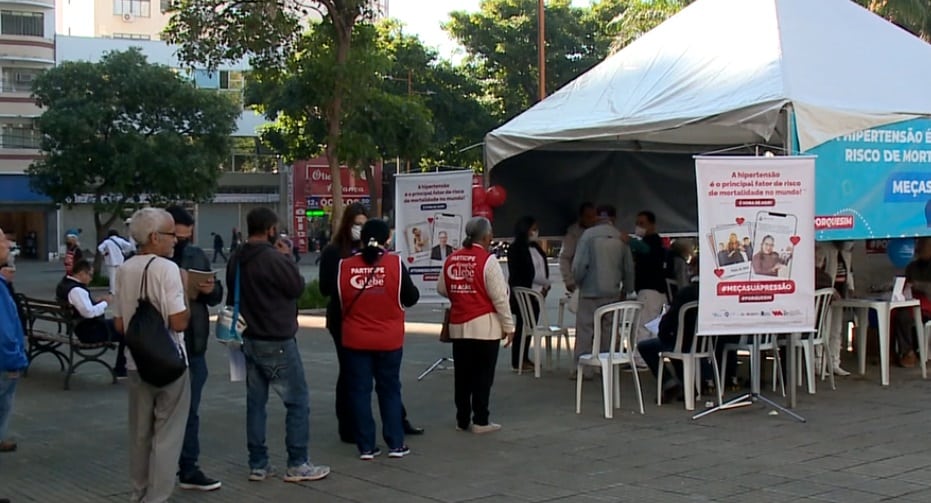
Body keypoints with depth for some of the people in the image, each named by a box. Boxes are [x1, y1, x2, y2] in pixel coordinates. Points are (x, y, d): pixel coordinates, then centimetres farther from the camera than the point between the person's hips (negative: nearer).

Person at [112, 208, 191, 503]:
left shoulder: (124, 270, 4)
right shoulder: (167, 268, -17)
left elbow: (119, 324, 8)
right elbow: (179, 322, -22)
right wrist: (186, 293, -6)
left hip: (136, 361, 7)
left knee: (139, 433, 17)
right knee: (167, 434, 3)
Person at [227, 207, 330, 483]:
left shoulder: (237, 259, 5)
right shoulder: (273, 257, -20)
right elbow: (297, 287, -8)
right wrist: (287, 258, 1)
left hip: (249, 339, 8)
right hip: (277, 341, -8)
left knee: (255, 402, 10)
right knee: (298, 402, 2)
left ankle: (258, 465, 14)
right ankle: (298, 465, 5)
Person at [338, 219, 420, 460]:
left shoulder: (345, 266, -7)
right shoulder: (395, 263, -12)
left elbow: (337, 300, 5)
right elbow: (411, 297, -4)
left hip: (355, 340, 1)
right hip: (389, 340, 0)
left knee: (360, 391, 8)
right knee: (390, 390, 12)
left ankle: (366, 446, 9)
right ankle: (396, 444, 13)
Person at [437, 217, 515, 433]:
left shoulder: (452, 259, 5)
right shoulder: (487, 260, -12)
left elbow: (441, 289, 14)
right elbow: (500, 296, -12)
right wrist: (508, 325, -4)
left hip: (458, 326, 5)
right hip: (484, 326, -5)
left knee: (462, 375, 12)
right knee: (483, 375, 2)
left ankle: (462, 419, 18)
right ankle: (480, 421, 5)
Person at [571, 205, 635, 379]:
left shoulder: (589, 234, -7)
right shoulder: (621, 237, 3)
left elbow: (579, 264, -11)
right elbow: (629, 267, 8)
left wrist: (578, 281, 7)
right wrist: (626, 289, 21)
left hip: (590, 290, -3)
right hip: (612, 291, 3)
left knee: (585, 328, 1)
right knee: (608, 328, 10)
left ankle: (584, 368, -1)